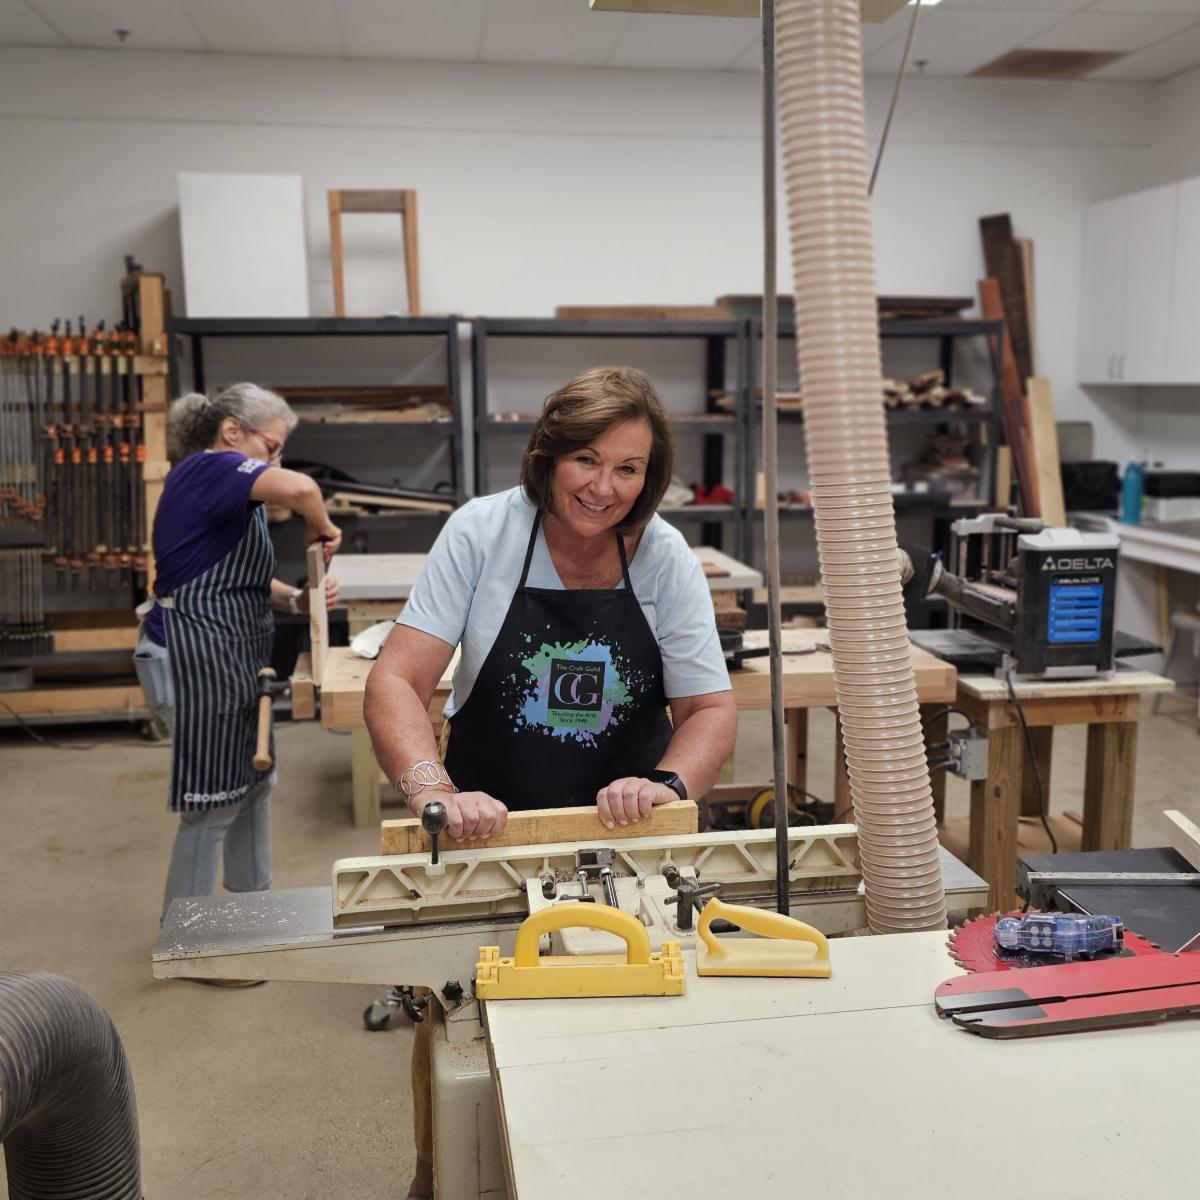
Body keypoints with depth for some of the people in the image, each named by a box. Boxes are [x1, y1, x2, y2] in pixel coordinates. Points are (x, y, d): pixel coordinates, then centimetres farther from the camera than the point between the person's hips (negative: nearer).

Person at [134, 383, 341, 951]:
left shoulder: (219, 488, 16)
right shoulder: (208, 469, -15)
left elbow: (247, 582, 16)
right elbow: (299, 488, -34)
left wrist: (299, 599, -1)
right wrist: (322, 529, -14)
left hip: (230, 661, 11)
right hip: (198, 658, -11)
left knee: (253, 782, 19)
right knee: (214, 801, -1)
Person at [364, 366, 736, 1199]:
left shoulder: (666, 557, -8)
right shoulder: (483, 533, -13)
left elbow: (711, 708, -6)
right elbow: (396, 679, -17)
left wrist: (667, 783, -26)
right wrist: (434, 793, -33)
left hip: (622, 830, 1)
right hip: (488, 828, -1)